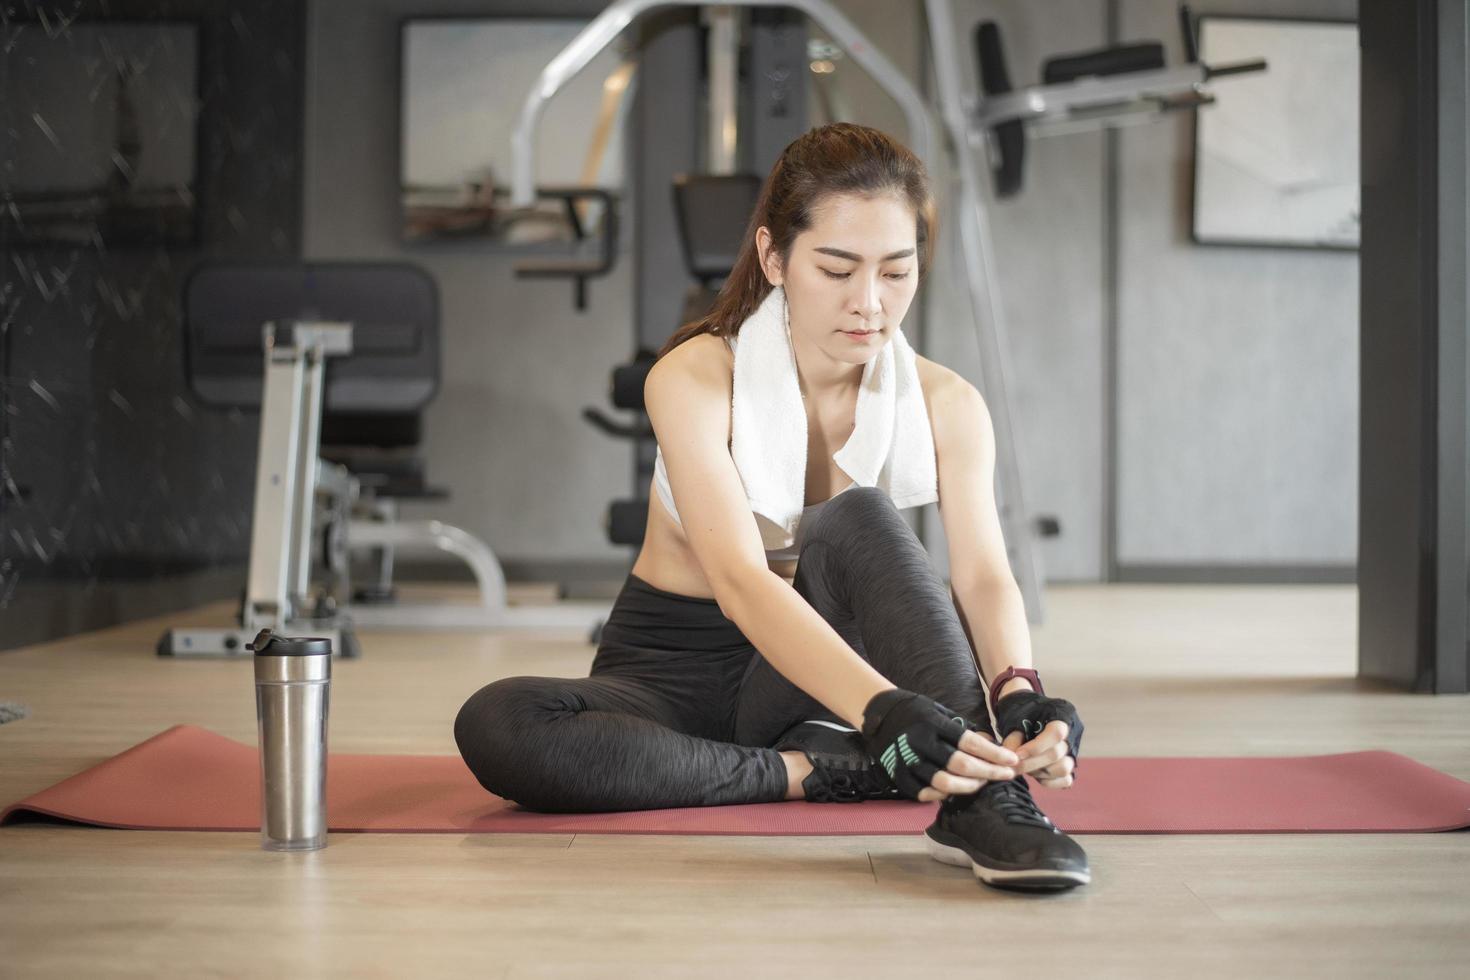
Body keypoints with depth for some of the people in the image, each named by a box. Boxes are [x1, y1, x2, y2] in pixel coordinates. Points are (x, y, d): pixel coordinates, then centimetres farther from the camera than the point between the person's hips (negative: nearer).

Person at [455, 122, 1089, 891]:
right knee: (495, 725, -33)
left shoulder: (943, 404, -7)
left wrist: (1019, 691, -44)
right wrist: (881, 709, -49)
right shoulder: (694, 378, -18)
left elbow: (984, 574, -21)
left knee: (857, 519, -29)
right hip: (670, 673, -1)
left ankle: (980, 798, -40)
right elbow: (740, 582, -33)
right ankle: (830, 770, -29)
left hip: (796, 686, 1)